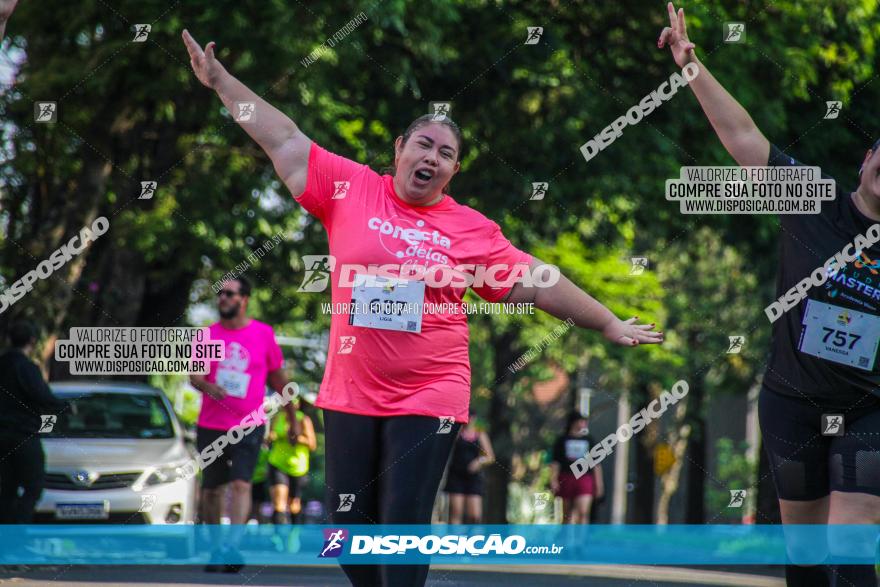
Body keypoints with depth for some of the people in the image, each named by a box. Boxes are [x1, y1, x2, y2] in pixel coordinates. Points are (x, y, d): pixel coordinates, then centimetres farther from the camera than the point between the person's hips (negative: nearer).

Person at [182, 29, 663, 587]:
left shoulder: (472, 229, 1)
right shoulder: (350, 189, 2)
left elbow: (537, 284, 7)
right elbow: (284, 139, 4)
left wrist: (608, 323, 9)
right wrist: (220, 80, 3)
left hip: (429, 400, -2)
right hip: (351, 396, 2)